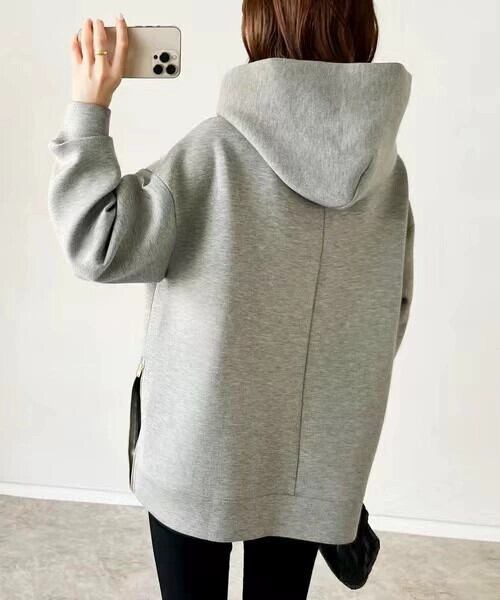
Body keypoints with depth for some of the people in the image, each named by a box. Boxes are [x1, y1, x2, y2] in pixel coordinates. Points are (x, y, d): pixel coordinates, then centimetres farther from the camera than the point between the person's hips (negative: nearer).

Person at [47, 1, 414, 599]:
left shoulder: (218, 148, -16)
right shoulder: (388, 168, -1)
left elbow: (102, 246, -14)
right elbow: (391, 308, 6)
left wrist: (87, 111, -8)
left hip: (200, 448, -3)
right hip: (315, 456, 4)